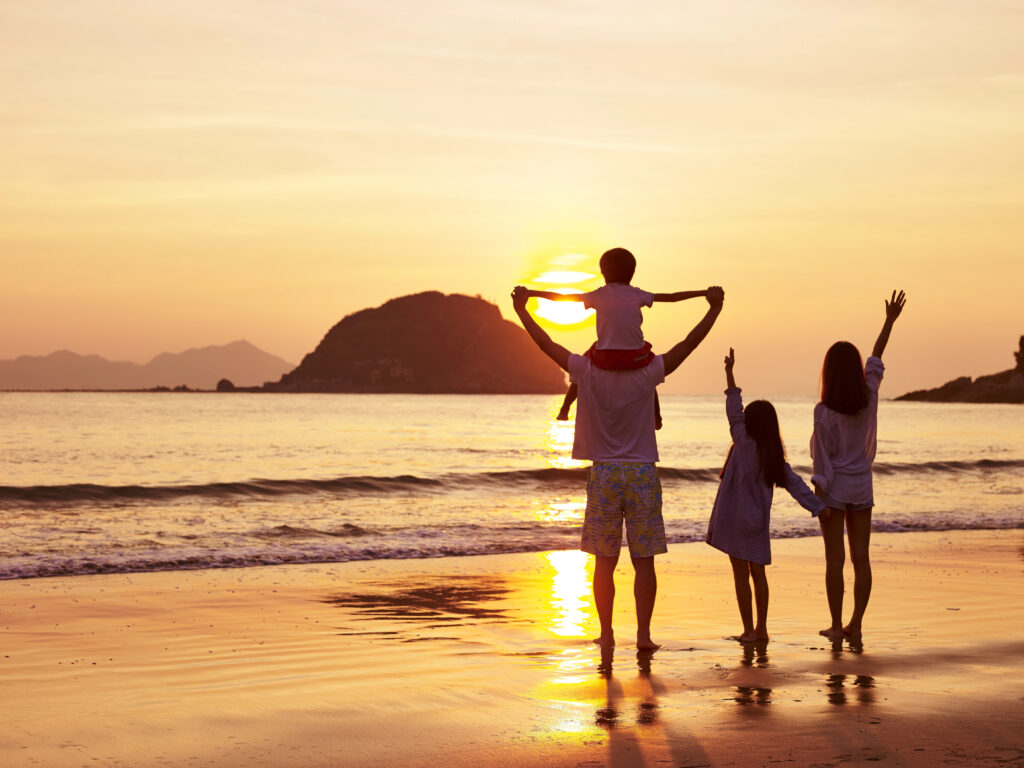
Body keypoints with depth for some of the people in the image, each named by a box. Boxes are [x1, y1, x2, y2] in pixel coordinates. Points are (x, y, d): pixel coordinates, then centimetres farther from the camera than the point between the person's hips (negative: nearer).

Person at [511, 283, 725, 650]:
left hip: (604, 475, 1)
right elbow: (687, 345, 0)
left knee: (604, 562, 8)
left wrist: (522, 310, 14)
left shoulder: (588, 374, -3)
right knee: (644, 562, 4)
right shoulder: (646, 375, -5)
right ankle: (643, 634, 2)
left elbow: (547, 345, 4)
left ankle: (606, 634, 10)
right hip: (643, 474, -1)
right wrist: (714, 309, 6)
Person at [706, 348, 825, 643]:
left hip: (736, 519, -6)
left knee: (741, 574, -1)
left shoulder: (745, 444, -11)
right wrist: (819, 508, -1)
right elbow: (795, 484, -1)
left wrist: (729, 374, 1)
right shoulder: (775, 457, 4)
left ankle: (748, 630, 0)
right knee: (758, 573, 13)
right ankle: (761, 628, 17)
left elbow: (733, 412, -4)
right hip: (758, 521, 6)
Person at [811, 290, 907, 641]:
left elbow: (823, 459, -15)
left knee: (834, 559, 0)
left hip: (834, 489, -4)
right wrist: (890, 320, 23)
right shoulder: (869, 398, -3)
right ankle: (855, 624, 9)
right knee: (860, 558, 6)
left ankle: (836, 626, 3)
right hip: (862, 487, 4)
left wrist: (818, 498, -12)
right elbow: (876, 360, 12)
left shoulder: (824, 411, -15)